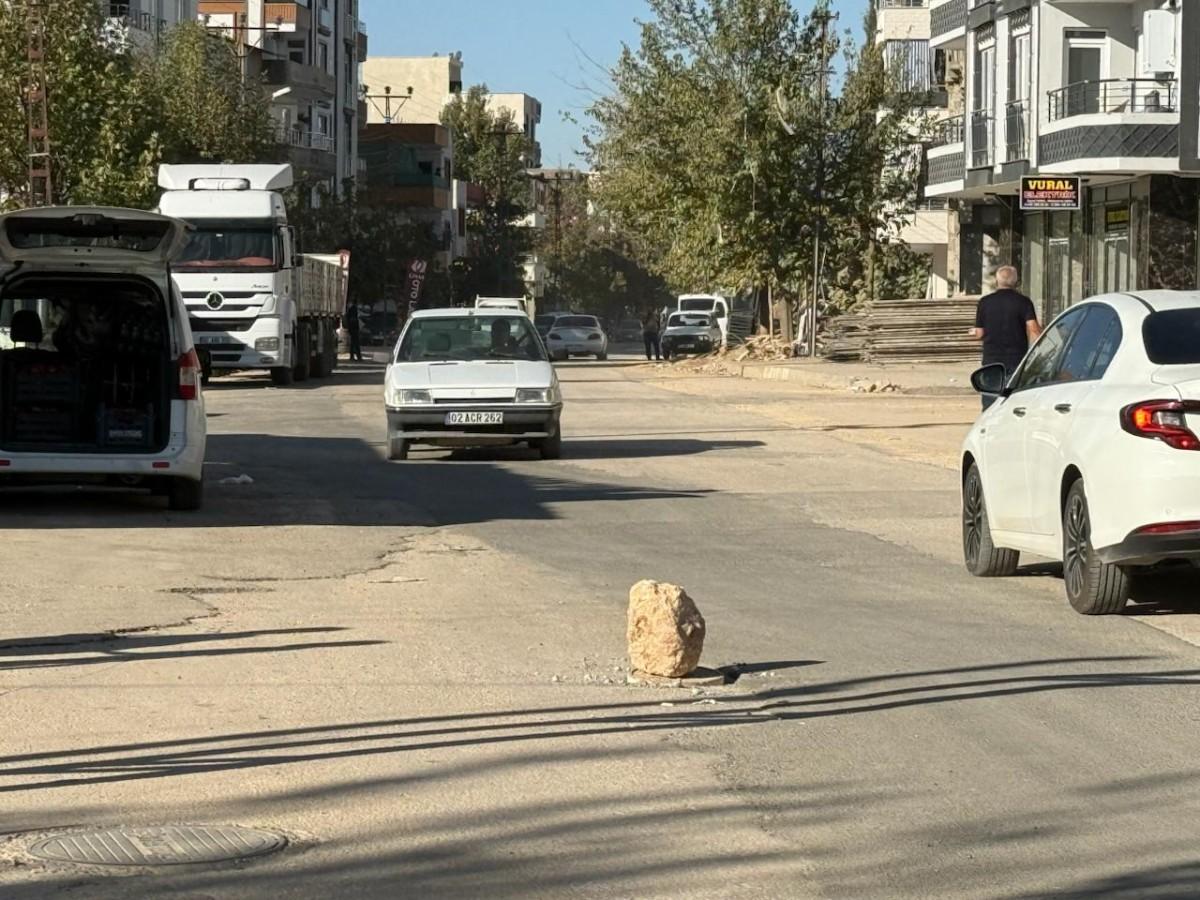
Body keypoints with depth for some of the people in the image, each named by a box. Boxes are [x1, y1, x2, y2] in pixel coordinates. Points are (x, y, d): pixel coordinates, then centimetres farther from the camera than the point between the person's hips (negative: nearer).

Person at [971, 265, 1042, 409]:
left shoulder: (985, 302, 1)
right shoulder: (1023, 302, -4)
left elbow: (979, 334, 4)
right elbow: (1033, 330, -15)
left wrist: (974, 333, 23)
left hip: (991, 361, 1)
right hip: (1017, 361, -1)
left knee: (990, 409, 5)